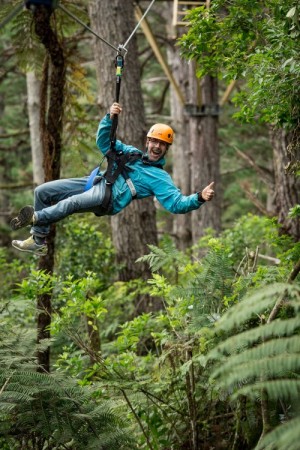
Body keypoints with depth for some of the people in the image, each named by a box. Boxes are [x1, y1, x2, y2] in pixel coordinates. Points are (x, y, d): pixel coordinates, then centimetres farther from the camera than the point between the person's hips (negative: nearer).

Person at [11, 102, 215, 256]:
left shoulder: (160, 178, 5)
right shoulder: (132, 153, 23)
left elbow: (177, 203, -6)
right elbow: (104, 141, 23)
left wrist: (199, 198, -25)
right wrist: (110, 118, 5)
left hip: (109, 196, -7)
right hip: (95, 182, 7)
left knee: (72, 202, -38)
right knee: (42, 191, 0)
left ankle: (36, 218, -24)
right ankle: (38, 241, 2)